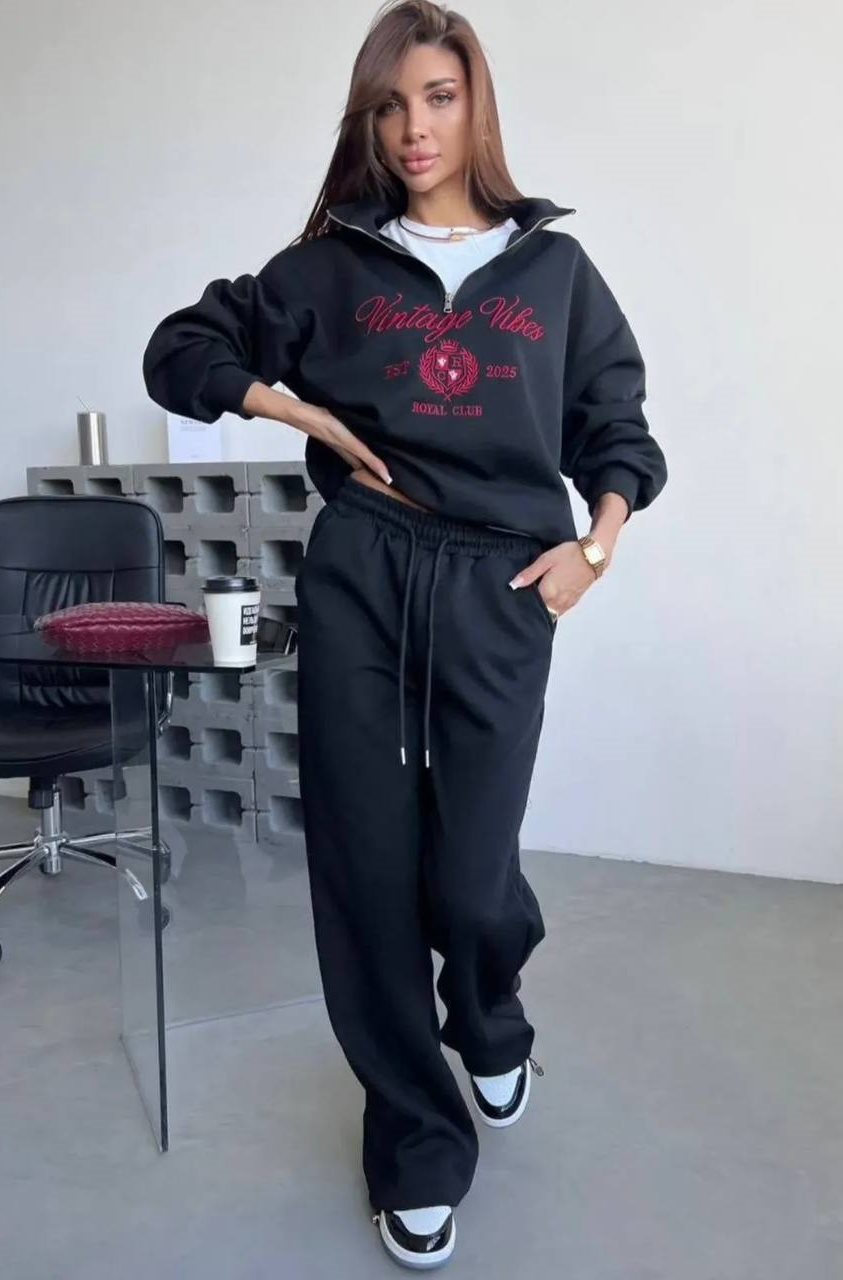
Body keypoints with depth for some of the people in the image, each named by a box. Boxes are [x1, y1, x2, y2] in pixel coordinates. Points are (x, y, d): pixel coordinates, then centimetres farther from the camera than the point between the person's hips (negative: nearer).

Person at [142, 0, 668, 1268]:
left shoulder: (554, 268, 12)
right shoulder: (330, 266, 10)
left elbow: (616, 429, 14)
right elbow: (181, 350, 11)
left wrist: (595, 546, -2)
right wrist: (314, 417, 1)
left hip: (499, 590, 0)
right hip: (357, 581, 1)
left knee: (470, 878, -4)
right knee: (370, 871, 1)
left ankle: (493, 1029, 36)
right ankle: (419, 1145, 24)